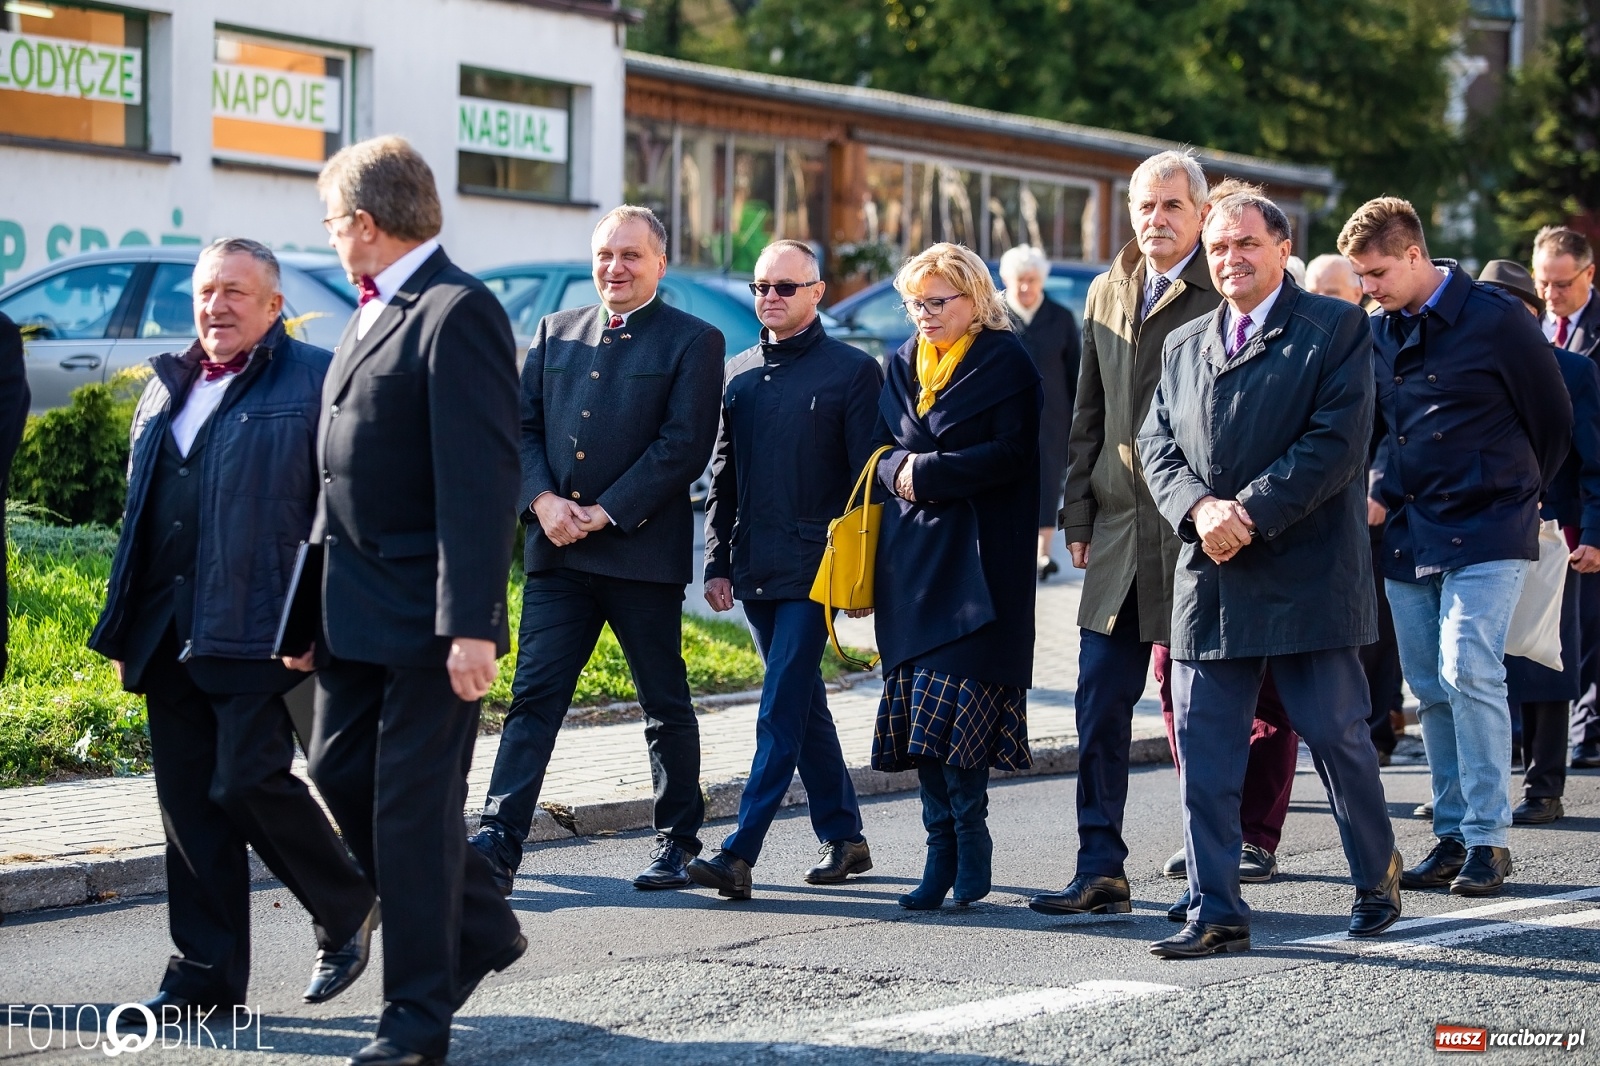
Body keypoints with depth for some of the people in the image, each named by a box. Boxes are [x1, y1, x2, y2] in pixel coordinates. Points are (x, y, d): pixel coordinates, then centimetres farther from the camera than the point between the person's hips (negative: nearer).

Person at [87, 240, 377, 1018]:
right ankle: (206, 969, 14)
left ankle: (346, 910, 14)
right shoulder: (167, 386, 18)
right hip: (170, 634, 7)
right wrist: (124, 629, 17)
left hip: (259, 629, -7)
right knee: (188, 800, 7)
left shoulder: (314, 382, -3)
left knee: (248, 781, -11)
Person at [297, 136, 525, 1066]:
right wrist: (315, 608, 17)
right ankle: (478, 928, 29)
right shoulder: (372, 315, 15)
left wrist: (471, 625, -24)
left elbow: (482, 483, -20)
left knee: (414, 805, -3)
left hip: (428, 618, -9)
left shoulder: (458, 313, -14)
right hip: (358, 608, 9)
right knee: (340, 769, 13)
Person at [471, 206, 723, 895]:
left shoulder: (692, 342, -1)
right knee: (534, 696, -3)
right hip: (557, 552, 3)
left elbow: (685, 445, -10)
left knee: (666, 705, 7)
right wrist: (542, 501, -8)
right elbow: (522, 426, 10)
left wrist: (606, 513, -14)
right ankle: (497, 845, -7)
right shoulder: (555, 333, 14)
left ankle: (678, 842, 19)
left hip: (643, 550, -3)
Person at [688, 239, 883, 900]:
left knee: (782, 710, -11)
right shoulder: (738, 373, 13)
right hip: (755, 569, 6)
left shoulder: (853, 371, -3)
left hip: (814, 568, -6)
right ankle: (843, 838, 23)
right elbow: (723, 474, 16)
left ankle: (740, 854, -16)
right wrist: (716, 561, 9)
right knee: (803, 705, 13)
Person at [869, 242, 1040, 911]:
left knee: (954, 716, -12)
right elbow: (882, 451, 15)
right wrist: (900, 470, -8)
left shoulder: (1006, 362, -1)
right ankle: (947, 851, 6)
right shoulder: (903, 365, 17)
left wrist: (928, 473, -12)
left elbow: (1009, 455, -11)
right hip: (911, 554, 6)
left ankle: (967, 850, -3)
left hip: (977, 560, -6)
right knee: (919, 716, 1)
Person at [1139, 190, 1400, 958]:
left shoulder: (1336, 329, -1)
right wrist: (1199, 509, -10)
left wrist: (1250, 513, -16)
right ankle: (1216, 914, 4)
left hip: (1307, 575, -5)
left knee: (1338, 737, 3)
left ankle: (1378, 879, 24)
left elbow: (1337, 441, -11)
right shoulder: (1184, 346, 16)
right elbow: (1157, 446, 11)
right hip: (1209, 579, 5)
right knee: (1204, 750, 0)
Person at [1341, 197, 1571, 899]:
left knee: (1469, 670, -16)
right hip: (1409, 536, 6)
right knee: (1430, 686, 6)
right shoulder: (1379, 334, 8)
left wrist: (1512, 494, 9)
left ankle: (1487, 839, -10)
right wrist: (1384, 493, 7)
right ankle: (1452, 835, 14)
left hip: (1486, 532, -6)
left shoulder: (1495, 320, -9)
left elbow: (1553, 421, 0)